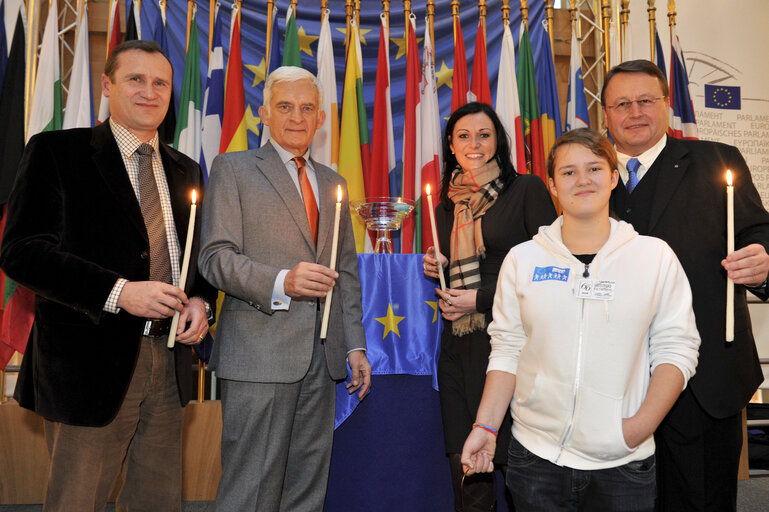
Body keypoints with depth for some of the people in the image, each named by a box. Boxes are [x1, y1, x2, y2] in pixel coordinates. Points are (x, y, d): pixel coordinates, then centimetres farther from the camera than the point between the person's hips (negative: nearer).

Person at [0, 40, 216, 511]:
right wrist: (118, 292, -21)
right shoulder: (55, 151, -3)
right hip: (92, 361, -5)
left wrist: (201, 302, -3)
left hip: (168, 362, 5)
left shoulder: (186, 170, 13)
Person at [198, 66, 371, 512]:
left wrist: (355, 345, 12)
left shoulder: (332, 182, 19)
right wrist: (280, 282, -23)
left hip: (323, 354, 5)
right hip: (260, 355, -5)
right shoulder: (233, 169, 3)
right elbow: (216, 257, -6)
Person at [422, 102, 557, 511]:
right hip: (458, 348, 5)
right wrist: (436, 269, 4)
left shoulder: (526, 190, -1)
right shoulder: (447, 206, 16)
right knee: (466, 472, 7)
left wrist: (482, 297, -10)